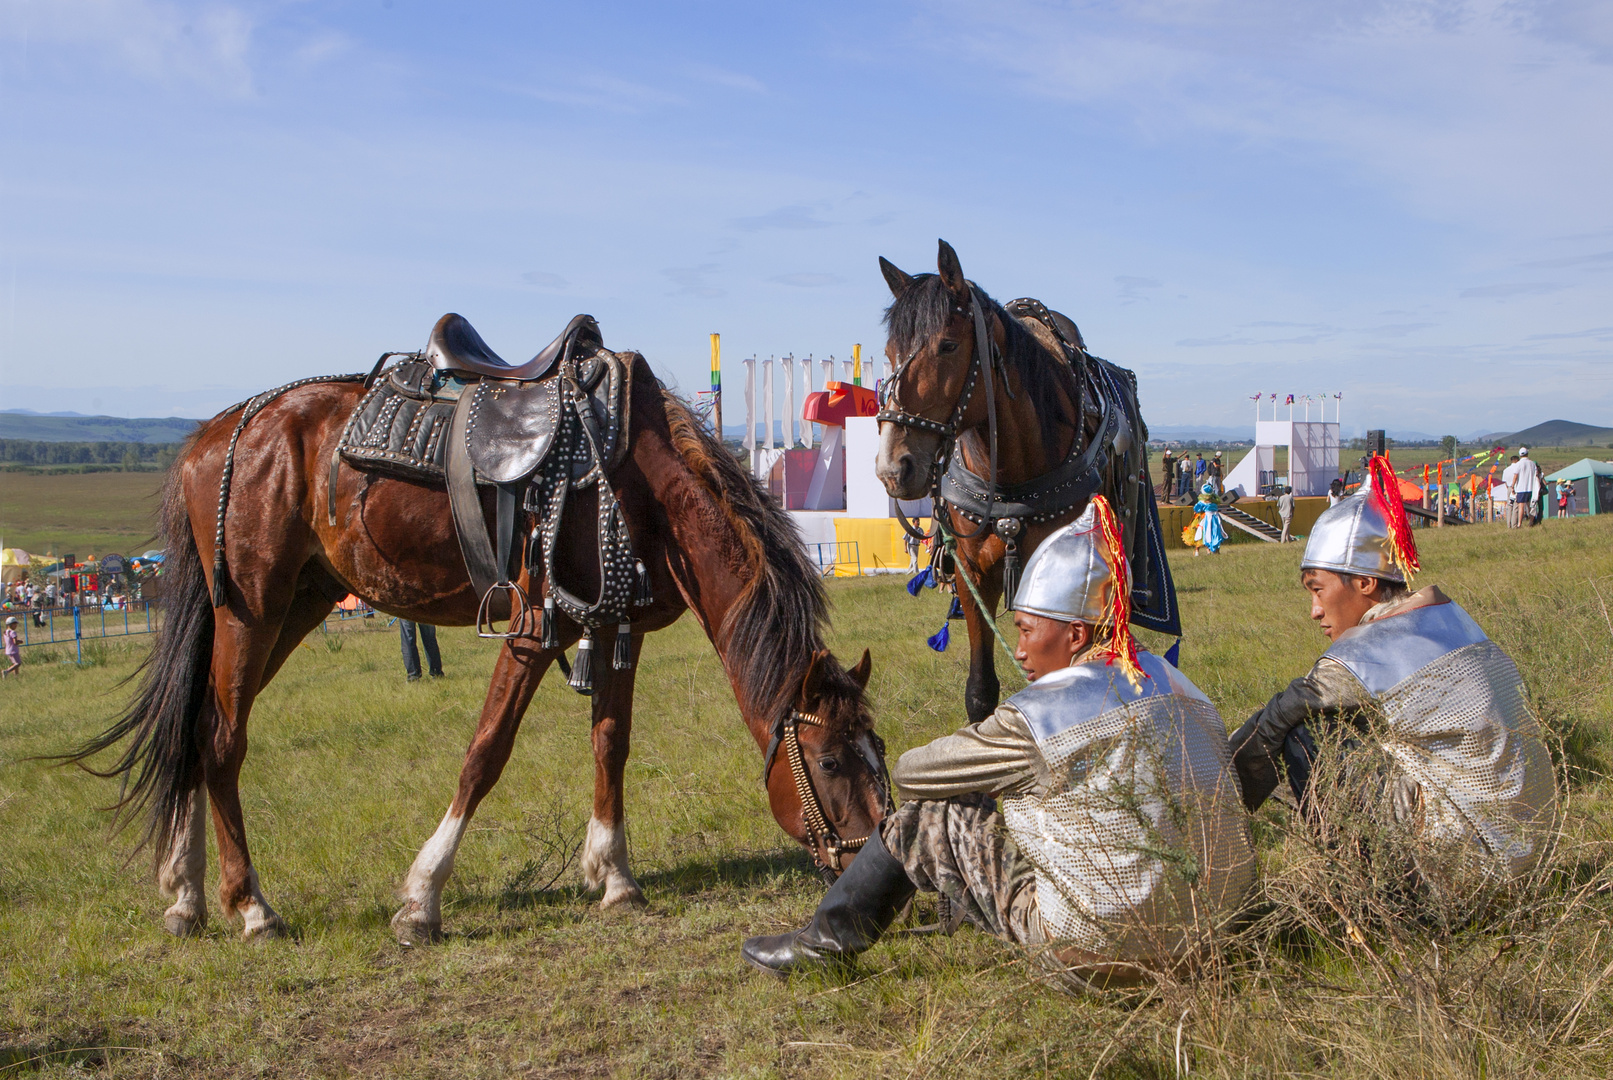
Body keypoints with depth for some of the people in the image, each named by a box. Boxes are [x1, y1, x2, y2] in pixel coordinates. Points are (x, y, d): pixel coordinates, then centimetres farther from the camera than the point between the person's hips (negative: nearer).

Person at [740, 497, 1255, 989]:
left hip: (1098, 956, -7)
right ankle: (967, 901, 51)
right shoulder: (1172, 683, 5)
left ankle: (827, 940, 23)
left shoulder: (1034, 718, -16)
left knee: (927, 818, 5)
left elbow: (911, 774, -3)